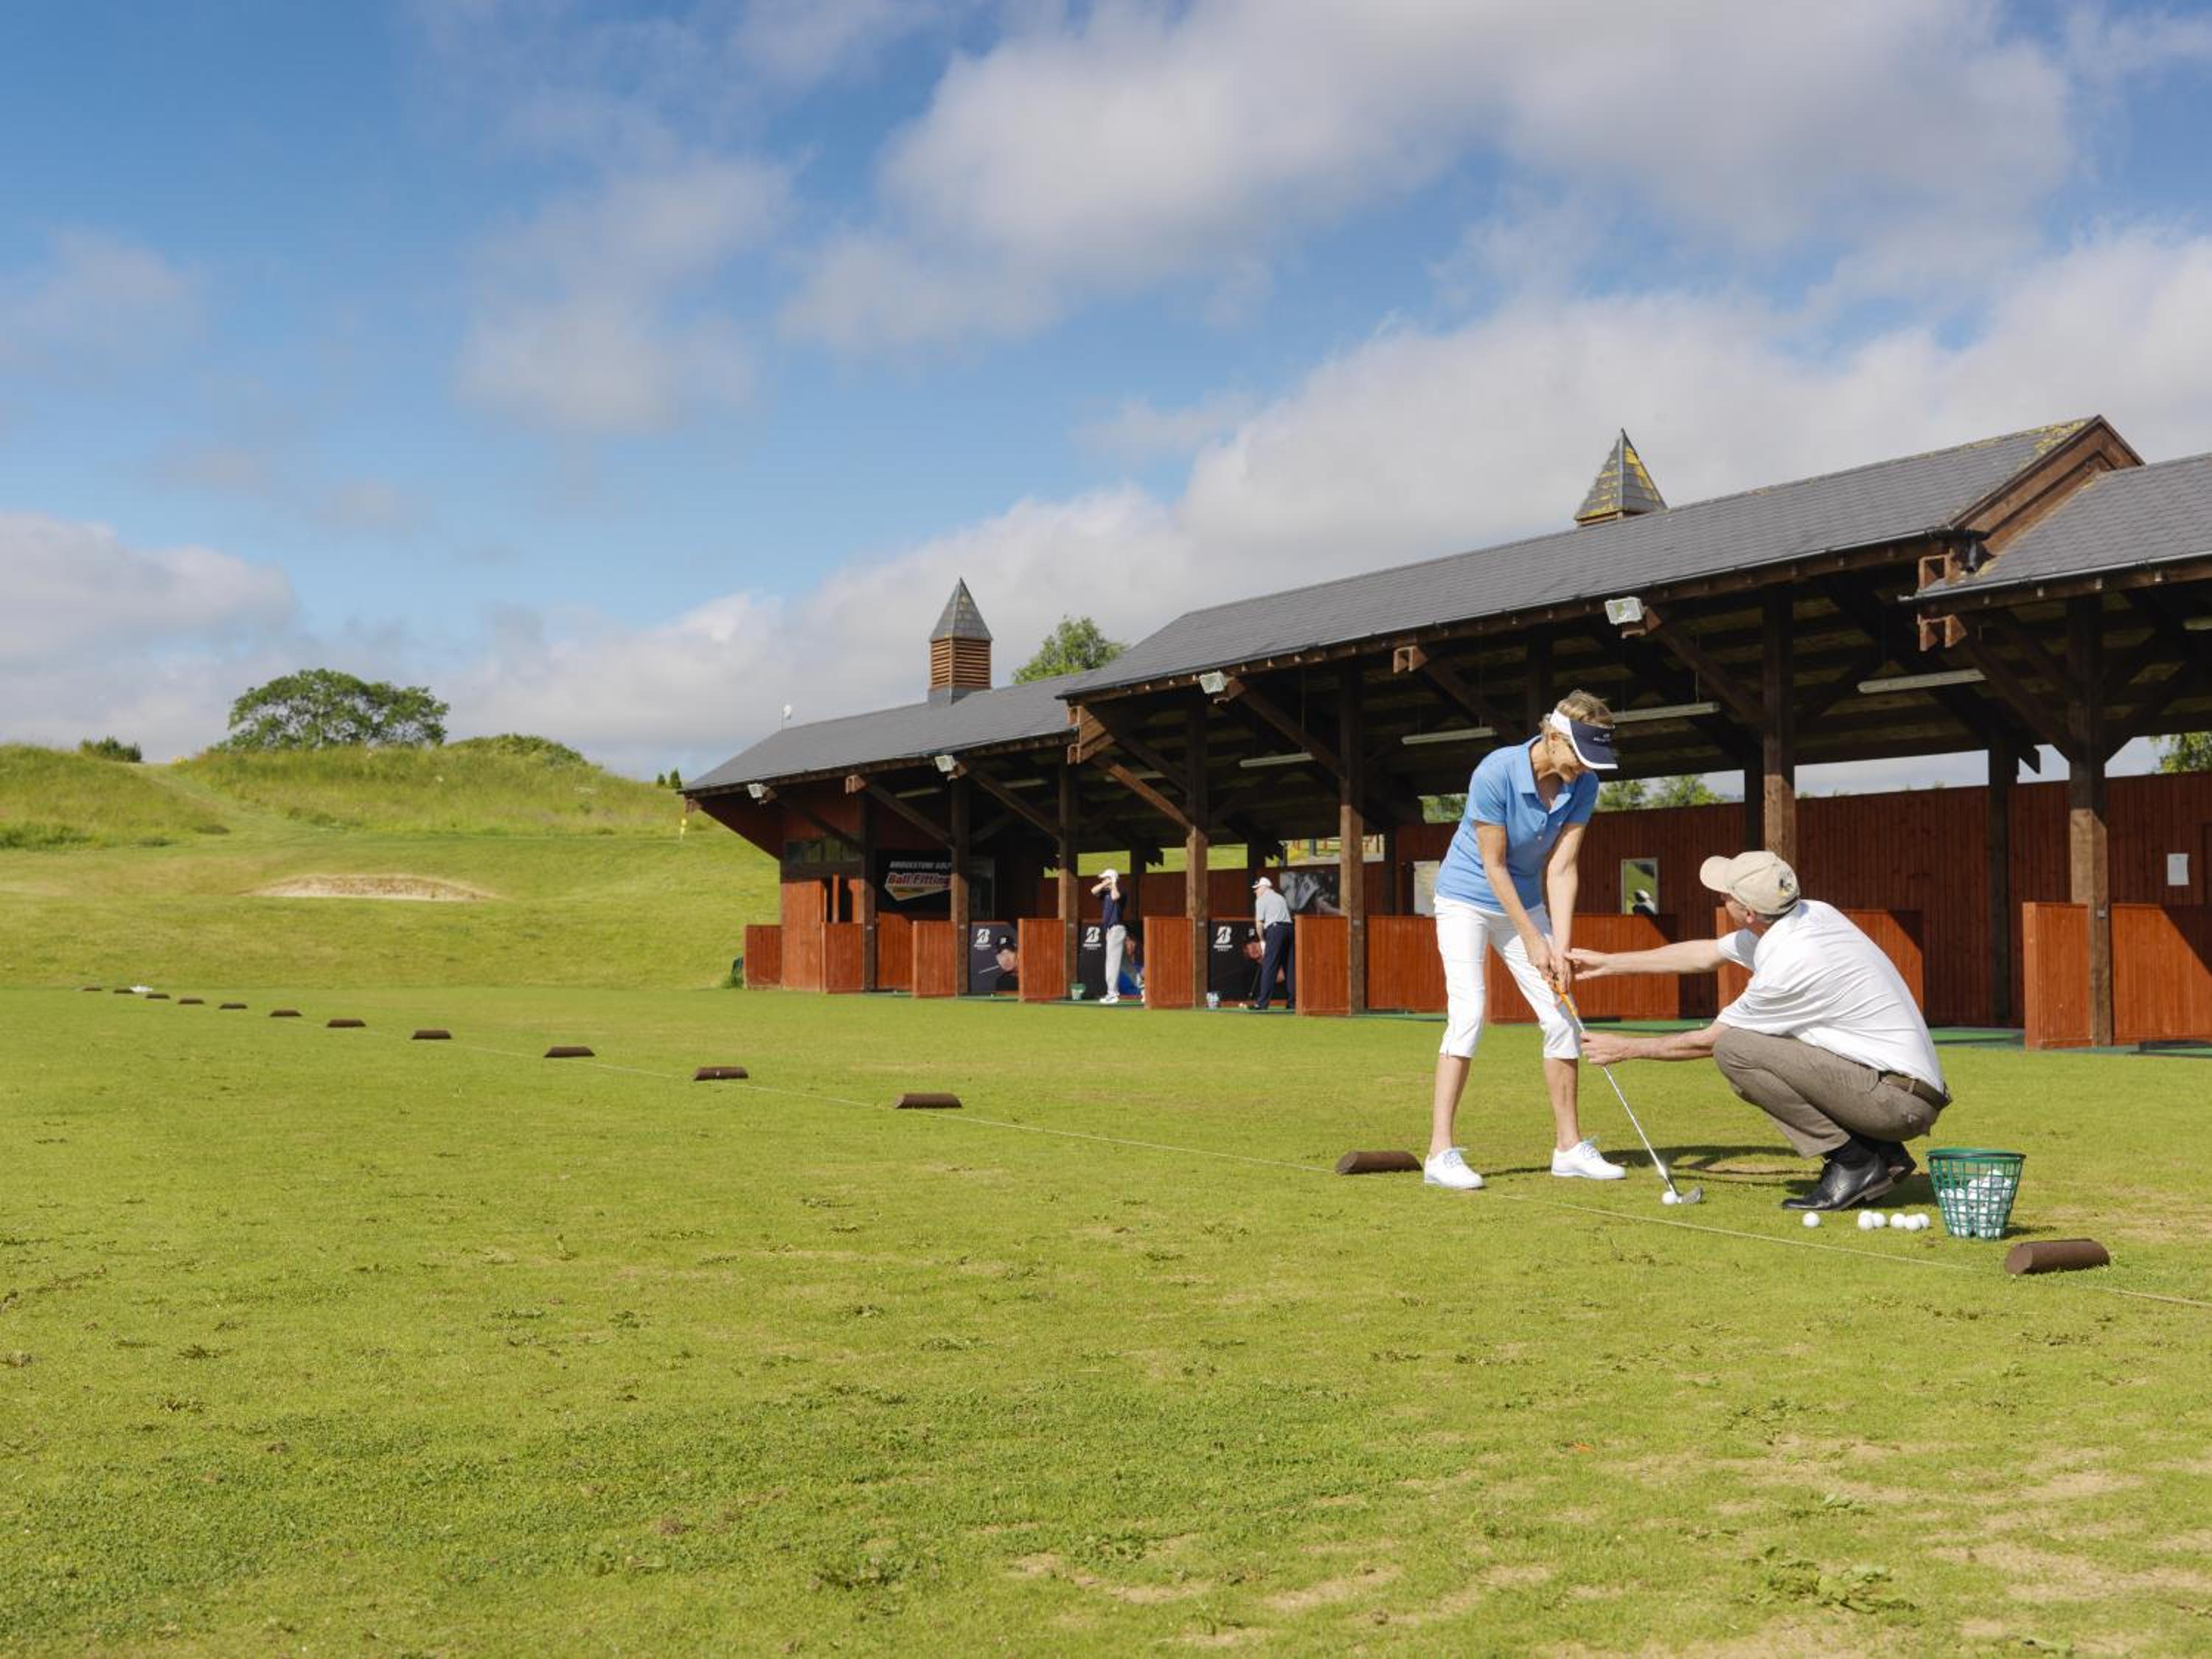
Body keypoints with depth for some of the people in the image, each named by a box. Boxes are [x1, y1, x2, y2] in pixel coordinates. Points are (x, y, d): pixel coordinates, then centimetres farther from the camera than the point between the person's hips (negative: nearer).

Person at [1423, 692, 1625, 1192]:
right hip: (1468, 898, -6)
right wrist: (1532, 940, -18)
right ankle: (1440, 1153, -17)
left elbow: (1560, 869, -12)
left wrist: (1561, 949, -19)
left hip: (1525, 903, 6)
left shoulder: (1583, 786, -12)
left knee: (1560, 1016, 2)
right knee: (1467, 1014, -18)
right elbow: (1493, 865, -22)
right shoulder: (1495, 774, -28)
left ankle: (1569, 1145, 14)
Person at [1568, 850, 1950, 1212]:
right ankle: (1882, 1155, 12)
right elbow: (1704, 954, 19)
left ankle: (1853, 1162, -7)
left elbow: (1708, 1041, -5)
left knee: (1735, 1047, -14)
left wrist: (1627, 1048, 9)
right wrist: (1608, 963, 27)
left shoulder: (1786, 966, -20)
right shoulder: (1810, 914, 5)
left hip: (1903, 1099, -9)